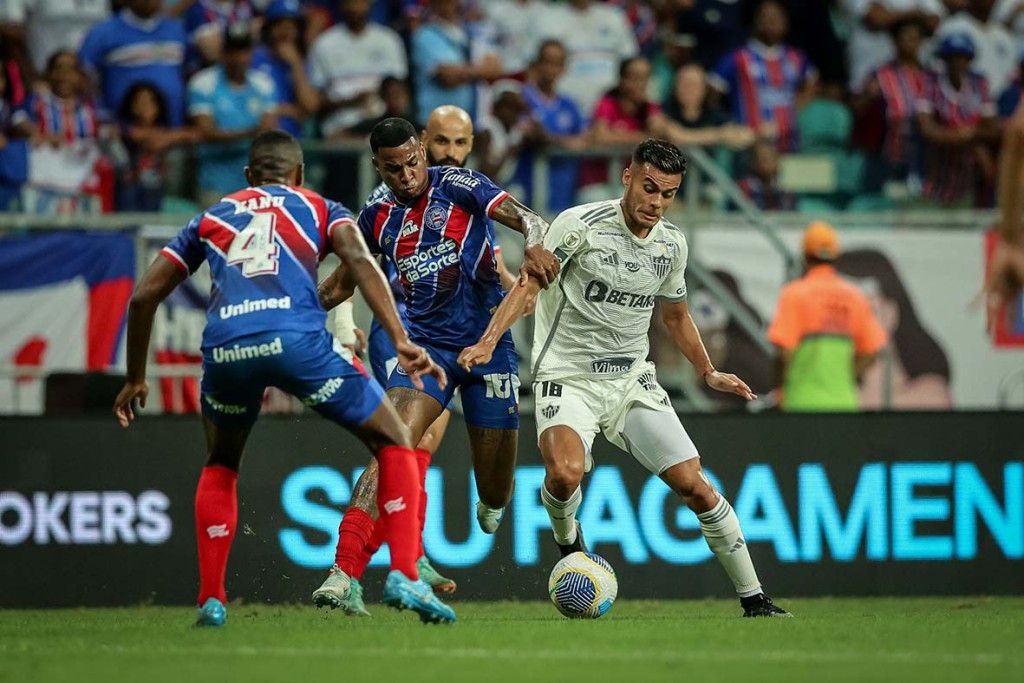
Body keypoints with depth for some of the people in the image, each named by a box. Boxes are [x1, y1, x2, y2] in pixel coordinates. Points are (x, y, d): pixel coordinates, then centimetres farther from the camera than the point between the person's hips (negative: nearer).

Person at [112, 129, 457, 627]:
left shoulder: (211, 218, 31)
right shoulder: (319, 209, 24)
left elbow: (143, 296, 28)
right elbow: (359, 261, 3)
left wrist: (135, 379, 39)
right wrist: (401, 341, -6)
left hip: (224, 348, 3)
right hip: (297, 339, -3)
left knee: (219, 468, 30)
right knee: (395, 443, 13)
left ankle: (211, 600, 22)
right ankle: (404, 577, -2)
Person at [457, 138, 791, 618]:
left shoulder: (671, 245, 6)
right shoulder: (581, 225, -12)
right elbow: (530, 283, -15)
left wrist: (708, 373, 24)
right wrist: (488, 341, -28)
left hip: (633, 380, 5)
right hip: (568, 377, -5)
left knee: (694, 485, -4)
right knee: (565, 474, -32)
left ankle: (753, 599, 8)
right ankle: (567, 542, 4)